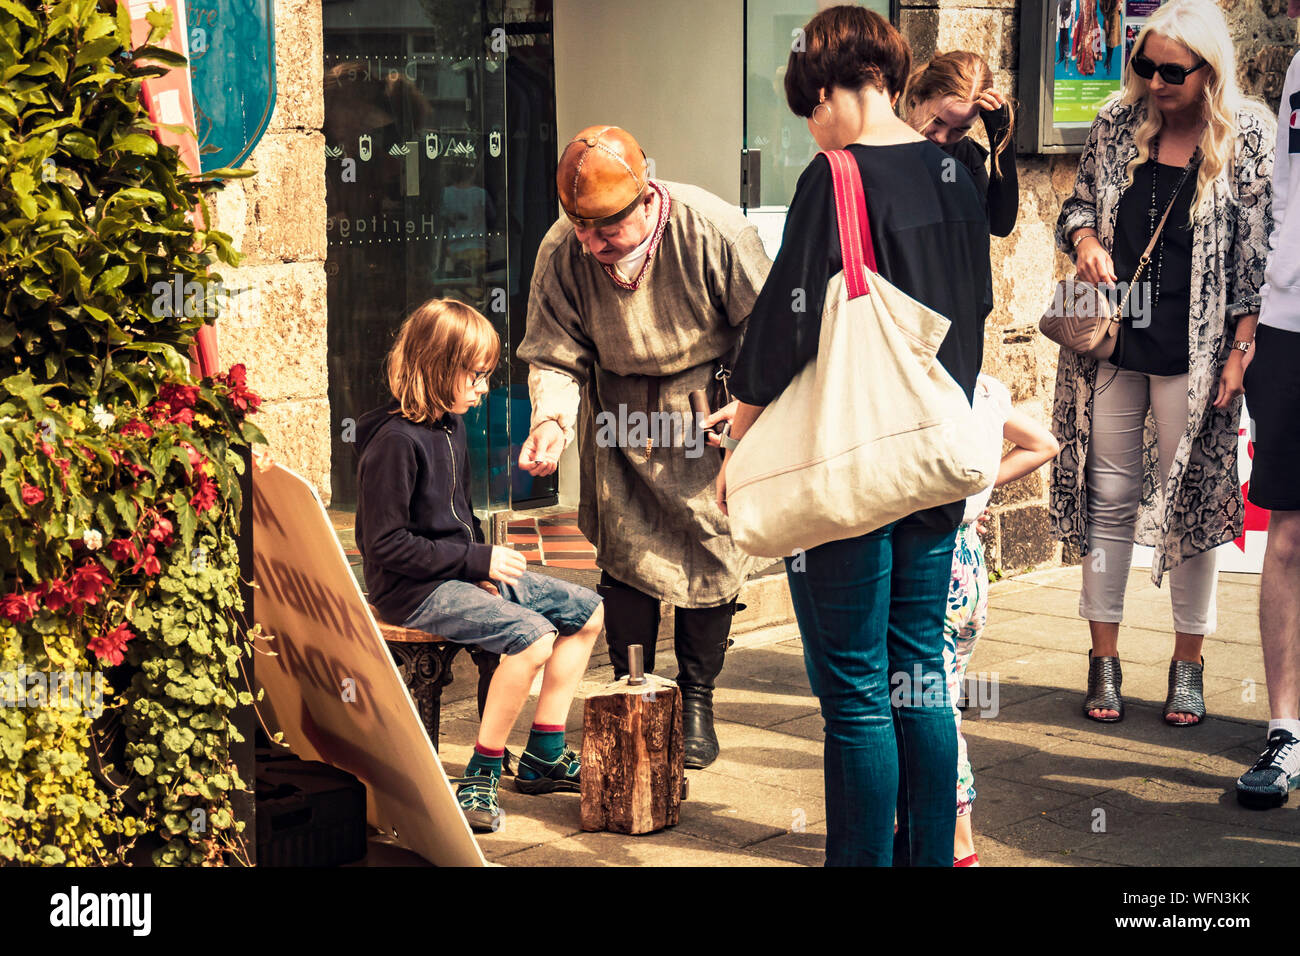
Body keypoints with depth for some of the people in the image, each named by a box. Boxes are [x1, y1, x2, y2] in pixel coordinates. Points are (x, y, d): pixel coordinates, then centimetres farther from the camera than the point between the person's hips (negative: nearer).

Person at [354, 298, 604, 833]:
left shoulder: (451, 426, 11)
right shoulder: (396, 441, -19)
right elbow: (386, 545, -22)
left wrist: (485, 563, 3)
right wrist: (477, 561, -19)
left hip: (462, 574, 10)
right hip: (412, 590, -10)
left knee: (587, 612, 8)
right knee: (532, 636, -29)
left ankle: (542, 756, 12)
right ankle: (481, 777, -18)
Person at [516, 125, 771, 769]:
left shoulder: (714, 232, -25)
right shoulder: (562, 251, -19)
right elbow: (555, 353, -11)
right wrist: (551, 417, -29)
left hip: (707, 409, -1)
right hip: (619, 418, 2)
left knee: (710, 551, 0)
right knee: (624, 550, -2)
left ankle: (696, 700, 16)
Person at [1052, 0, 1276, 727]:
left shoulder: (1250, 136, -5)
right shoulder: (1117, 125, 5)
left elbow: (1257, 253, -4)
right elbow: (1079, 203, 17)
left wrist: (1240, 350, -9)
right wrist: (1086, 243, -6)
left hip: (1193, 352, -3)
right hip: (1111, 342, 3)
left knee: (1191, 501, 4)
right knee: (1108, 495, 6)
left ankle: (1188, 665, 15)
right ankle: (1105, 660, 15)